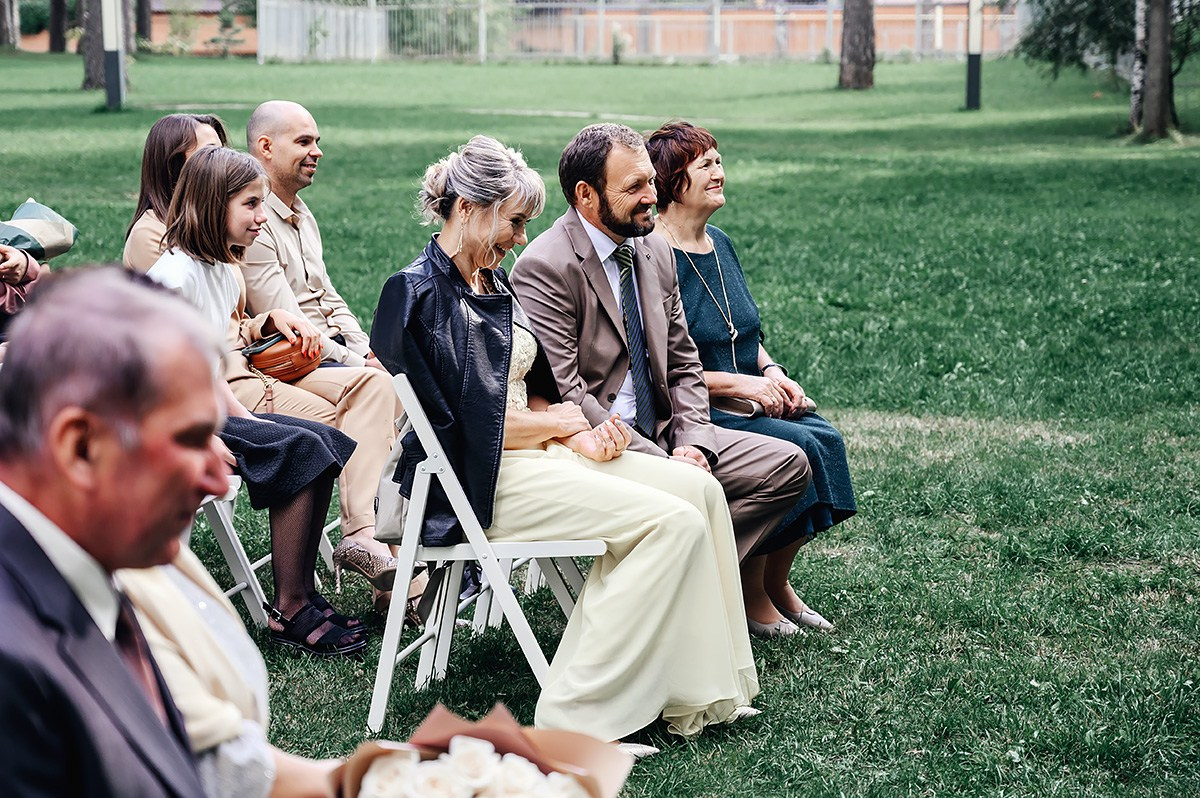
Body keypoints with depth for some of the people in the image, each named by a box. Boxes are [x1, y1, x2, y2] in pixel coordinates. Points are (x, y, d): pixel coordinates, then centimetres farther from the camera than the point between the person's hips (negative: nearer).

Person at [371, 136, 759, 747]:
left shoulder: (495, 284, 16)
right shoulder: (419, 294, -12)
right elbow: (452, 424, -18)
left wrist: (580, 438, -2)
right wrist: (561, 422, -6)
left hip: (533, 451, 9)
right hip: (478, 481, -9)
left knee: (697, 489, -5)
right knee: (671, 521, -20)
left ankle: (692, 688, -5)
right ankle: (575, 715, -19)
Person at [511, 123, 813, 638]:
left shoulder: (655, 253, 11)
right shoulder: (544, 268, -14)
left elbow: (683, 364, 15)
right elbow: (564, 394, -20)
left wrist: (692, 443, -5)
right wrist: (663, 462, -22)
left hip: (658, 432, 8)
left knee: (786, 464, -6)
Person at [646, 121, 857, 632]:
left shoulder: (719, 244, 14)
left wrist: (772, 372, 2)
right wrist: (737, 383, -18)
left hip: (745, 401, 8)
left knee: (826, 439, -16)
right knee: (799, 447, -25)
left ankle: (775, 581, -1)